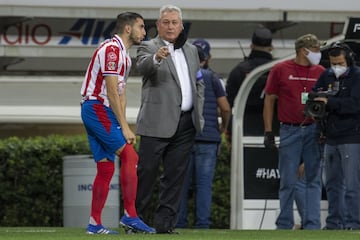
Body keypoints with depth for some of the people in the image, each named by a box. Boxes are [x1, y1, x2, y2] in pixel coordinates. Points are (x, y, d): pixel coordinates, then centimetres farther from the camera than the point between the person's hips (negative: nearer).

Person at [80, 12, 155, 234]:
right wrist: (125, 127, -17)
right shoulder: (112, 49, -13)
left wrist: (122, 123, 9)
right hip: (97, 109, -10)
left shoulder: (124, 54, 19)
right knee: (130, 156, -15)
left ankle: (94, 224, 8)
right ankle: (130, 215, -16)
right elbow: (111, 91, -18)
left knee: (106, 168, 7)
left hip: (102, 111, 10)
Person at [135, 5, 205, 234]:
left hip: (186, 123, 5)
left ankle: (165, 222, 7)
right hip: (158, 122, -5)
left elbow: (199, 83, 23)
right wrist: (156, 58, -46)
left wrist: (199, 112, 12)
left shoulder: (191, 50, 17)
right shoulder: (149, 47, -2)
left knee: (175, 176, 4)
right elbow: (143, 66, -24)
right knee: (146, 172, -4)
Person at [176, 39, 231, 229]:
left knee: (182, 183, 4)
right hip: (208, 137, -2)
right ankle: (202, 224, -5)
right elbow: (225, 108, -4)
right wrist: (224, 126, 14)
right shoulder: (211, 78, -2)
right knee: (204, 183, -2)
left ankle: (179, 222, 3)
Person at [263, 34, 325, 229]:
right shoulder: (280, 70, 2)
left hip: (314, 130, 2)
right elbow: (269, 100, 4)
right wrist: (268, 131, -1)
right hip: (289, 131, -2)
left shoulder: (320, 72, 9)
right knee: (288, 181, 2)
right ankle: (284, 225, 12)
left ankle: (312, 225, 4)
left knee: (313, 180, 1)